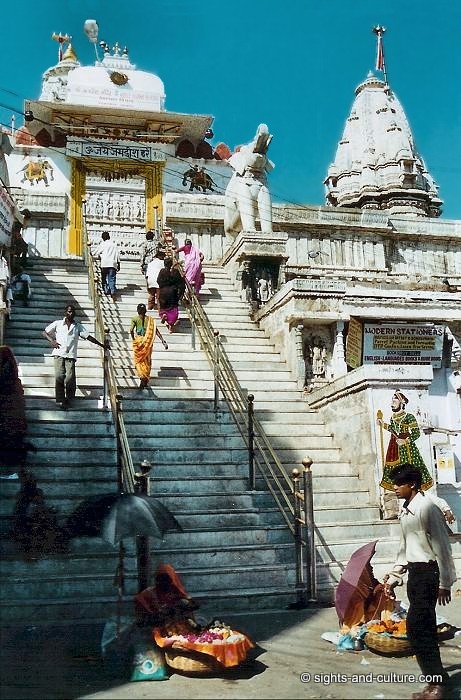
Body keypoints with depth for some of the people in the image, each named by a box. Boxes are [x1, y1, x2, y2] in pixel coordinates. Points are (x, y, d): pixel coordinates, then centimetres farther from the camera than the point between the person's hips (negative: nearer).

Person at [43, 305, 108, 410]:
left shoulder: (78, 326, 17)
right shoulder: (58, 323, 14)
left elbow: (88, 337, 16)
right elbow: (45, 333, 18)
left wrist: (102, 345, 12)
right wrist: (52, 341, 1)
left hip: (71, 355, 1)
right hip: (59, 353, 0)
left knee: (70, 377, -14)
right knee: (59, 376, -15)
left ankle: (69, 400, 3)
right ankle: (60, 400, -8)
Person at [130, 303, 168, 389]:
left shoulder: (135, 319, -5)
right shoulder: (150, 319, 0)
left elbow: (131, 330, -16)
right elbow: (156, 331, -7)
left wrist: (133, 338, 0)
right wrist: (163, 341, -9)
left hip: (138, 341, -2)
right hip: (148, 342, 2)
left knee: (139, 360, 10)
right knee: (147, 360, 15)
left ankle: (143, 377, -6)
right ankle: (146, 379, 19)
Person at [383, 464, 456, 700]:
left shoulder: (426, 507, -15)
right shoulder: (405, 510, 12)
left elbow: (441, 546, -16)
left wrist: (444, 583, -15)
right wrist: (393, 577, 21)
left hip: (428, 572, -9)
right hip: (415, 572, 9)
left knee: (416, 627, -10)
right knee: (424, 628, 11)